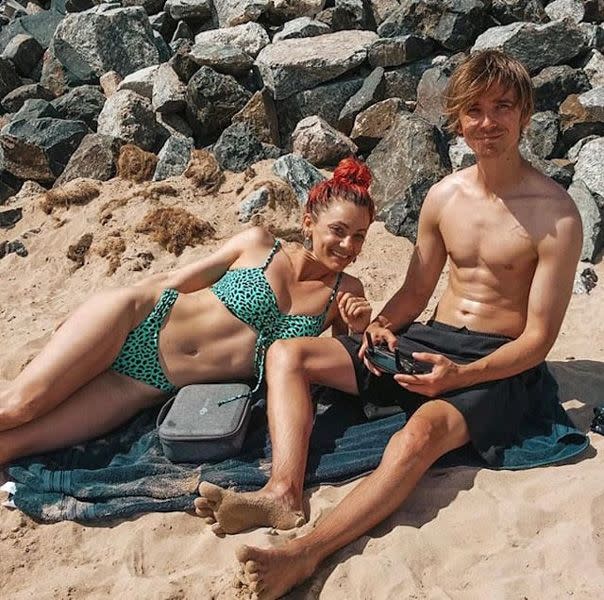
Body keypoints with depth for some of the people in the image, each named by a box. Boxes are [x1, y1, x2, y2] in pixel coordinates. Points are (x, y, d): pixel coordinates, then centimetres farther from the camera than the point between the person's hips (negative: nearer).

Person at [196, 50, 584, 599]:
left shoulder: (556, 215, -11)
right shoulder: (443, 196, 5)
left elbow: (539, 339, -12)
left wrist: (460, 375, -26)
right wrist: (381, 325, -10)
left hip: (502, 364, -5)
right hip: (429, 341, 6)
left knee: (423, 428, -40)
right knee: (286, 354, -8)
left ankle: (304, 553, -41)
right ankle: (283, 492, -27)